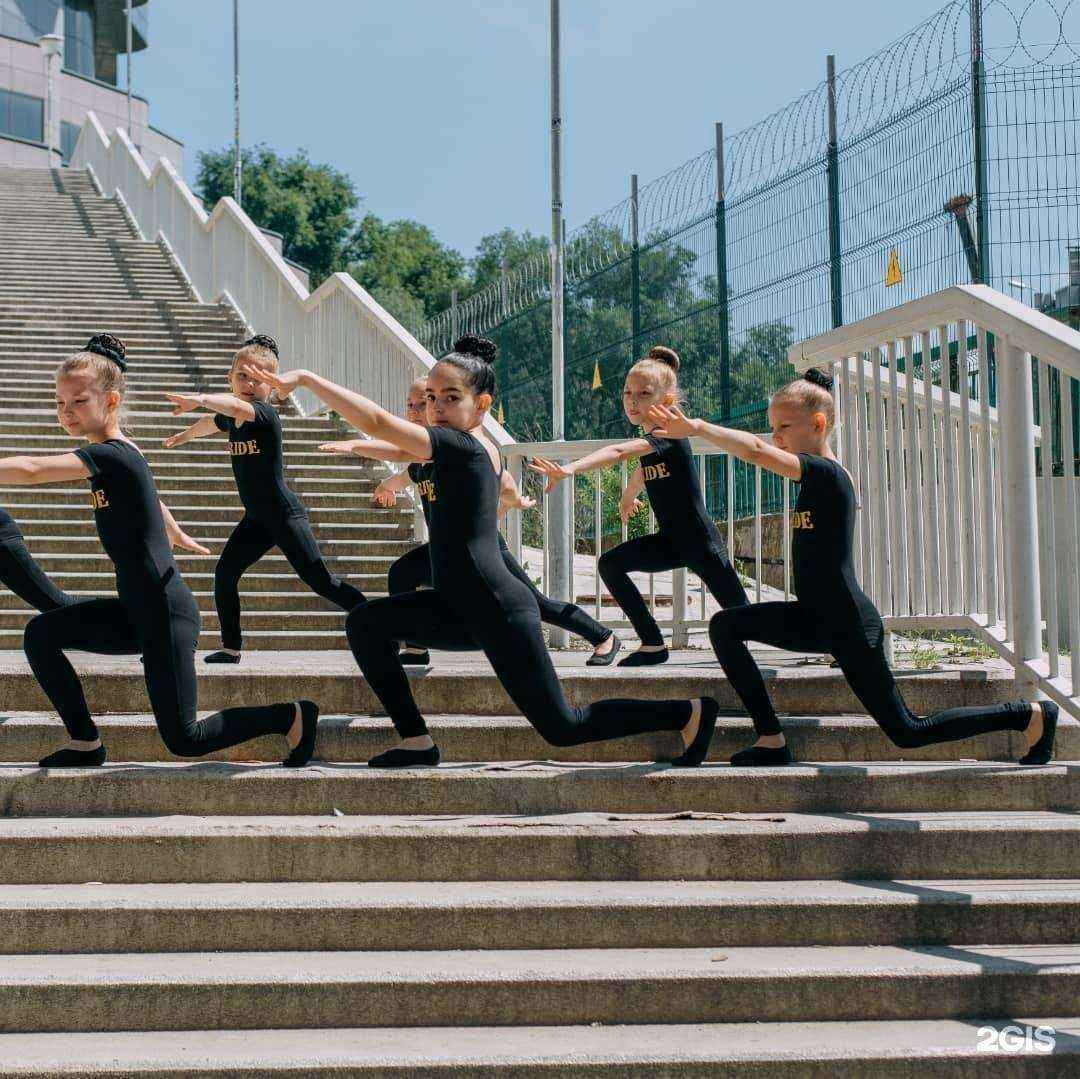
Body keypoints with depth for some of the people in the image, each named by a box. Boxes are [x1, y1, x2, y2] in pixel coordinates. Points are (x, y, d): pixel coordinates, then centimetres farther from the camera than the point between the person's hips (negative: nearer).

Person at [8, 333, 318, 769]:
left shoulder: (110, 455, -20)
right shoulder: (121, 449, 8)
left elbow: (30, 469, -34)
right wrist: (176, 534, 48)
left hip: (166, 616, -9)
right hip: (137, 611, 9)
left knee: (184, 739, -5)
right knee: (40, 635, 0)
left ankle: (292, 716, 10)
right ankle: (85, 744, 7)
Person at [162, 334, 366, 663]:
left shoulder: (265, 413, -18)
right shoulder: (231, 417, 7)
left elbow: (237, 407, -43)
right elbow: (211, 422, 33)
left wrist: (198, 399, -35)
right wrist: (183, 436, 50)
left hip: (285, 515, -8)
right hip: (256, 518, 8)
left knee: (318, 580, -11)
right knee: (225, 574, 5)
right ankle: (231, 648, 17)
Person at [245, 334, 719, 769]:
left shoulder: (461, 446, -16)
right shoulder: (484, 447, 10)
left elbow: (377, 422, -26)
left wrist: (305, 377, -26)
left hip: (501, 613, -10)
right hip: (467, 609, 10)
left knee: (561, 727, -2)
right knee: (366, 623, 1)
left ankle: (690, 712, 10)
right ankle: (416, 741, 2)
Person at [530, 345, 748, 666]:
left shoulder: (670, 435, -22)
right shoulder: (647, 440, 4)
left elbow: (619, 452, -37)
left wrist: (569, 469, -47)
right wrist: (627, 498, 43)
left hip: (701, 542, -8)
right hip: (669, 540, 8)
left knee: (741, 616, -2)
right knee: (611, 564, -8)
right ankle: (653, 645, -2)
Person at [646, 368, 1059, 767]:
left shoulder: (826, 474, -20)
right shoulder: (819, 478, 6)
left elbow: (755, 450, -34)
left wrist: (694, 426, -35)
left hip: (851, 628, -9)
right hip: (818, 620, 9)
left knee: (907, 732, 0)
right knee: (725, 627, -1)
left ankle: (1032, 715, 14)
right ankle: (771, 741, -1)